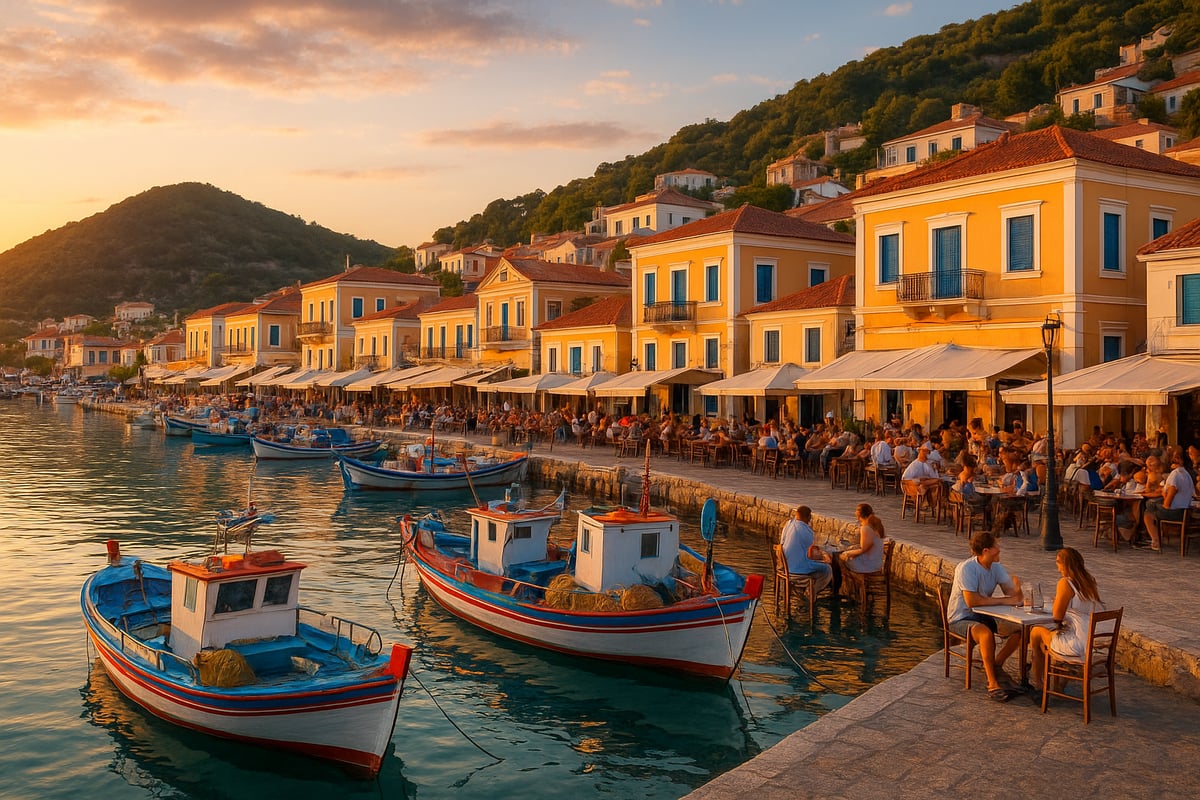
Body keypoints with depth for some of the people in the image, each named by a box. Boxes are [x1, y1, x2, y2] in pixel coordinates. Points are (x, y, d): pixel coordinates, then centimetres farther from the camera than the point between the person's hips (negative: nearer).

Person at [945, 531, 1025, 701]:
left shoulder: (996, 567, 2)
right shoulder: (966, 568, -21)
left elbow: (1014, 596, -3)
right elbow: (971, 601, -29)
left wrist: (1016, 590, -27)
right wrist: (1003, 601, -23)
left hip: (984, 615, 7)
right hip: (961, 618, -7)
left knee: (1018, 629, -13)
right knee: (986, 633, -36)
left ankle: (996, 665, 6)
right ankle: (992, 684, -24)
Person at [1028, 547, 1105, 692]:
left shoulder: (1065, 583, -16)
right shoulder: (1090, 582, 7)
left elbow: (1057, 616, -10)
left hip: (1077, 645, -8)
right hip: (1094, 643, 8)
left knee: (1036, 632, 16)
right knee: (1049, 632, 28)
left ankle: (1037, 682, 32)